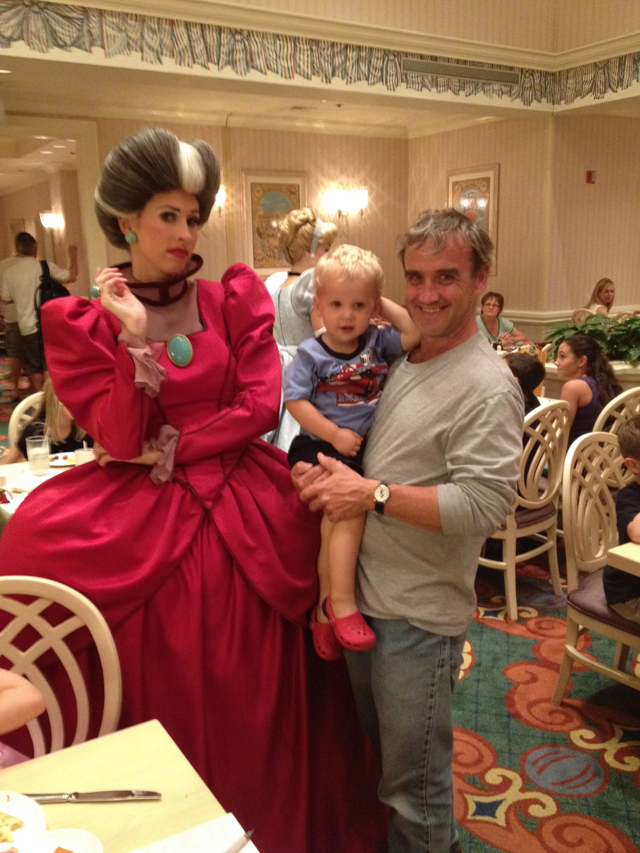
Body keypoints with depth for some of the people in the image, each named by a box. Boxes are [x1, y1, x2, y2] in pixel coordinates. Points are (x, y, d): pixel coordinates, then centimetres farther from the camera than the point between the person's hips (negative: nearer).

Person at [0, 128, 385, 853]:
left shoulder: (237, 298, 4)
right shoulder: (82, 322, 1)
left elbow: (260, 407, -5)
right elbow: (119, 441, -8)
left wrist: (171, 448, -10)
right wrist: (136, 340, -19)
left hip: (244, 515, 1)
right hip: (140, 521, 0)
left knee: (250, 692, 7)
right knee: (162, 692, -1)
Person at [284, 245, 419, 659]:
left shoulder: (377, 343, 4)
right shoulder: (310, 354, -7)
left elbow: (415, 332, -7)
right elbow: (296, 401, -12)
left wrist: (384, 306, -2)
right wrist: (335, 435, -16)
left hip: (362, 450, 4)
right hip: (320, 448, -4)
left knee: (335, 524, 8)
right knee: (348, 513, -21)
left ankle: (324, 609, 20)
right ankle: (341, 602, -10)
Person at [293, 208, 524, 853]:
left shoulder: (486, 387, -18)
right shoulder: (405, 361, 7)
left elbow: (484, 504, -26)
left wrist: (372, 494, -23)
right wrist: (324, 472, -3)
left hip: (419, 615, -8)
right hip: (363, 596, 8)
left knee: (414, 783, 11)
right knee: (373, 752, 28)